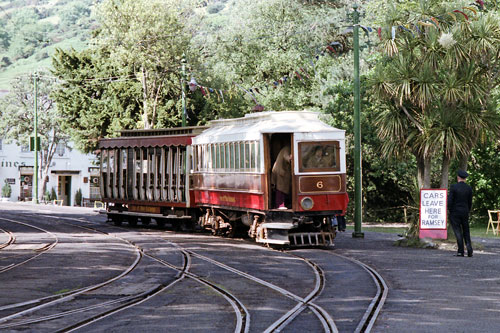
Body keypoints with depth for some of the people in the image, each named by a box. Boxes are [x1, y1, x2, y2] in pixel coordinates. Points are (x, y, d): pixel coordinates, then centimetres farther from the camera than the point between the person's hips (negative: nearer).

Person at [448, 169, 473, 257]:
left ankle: (461, 251, -4)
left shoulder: (454, 187, -10)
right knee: (466, 231, 12)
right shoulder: (469, 188, 2)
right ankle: (469, 248, -7)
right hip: (465, 212, 3)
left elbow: (450, 201, -12)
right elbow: (470, 202, 7)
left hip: (455, 212, -3)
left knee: (458, 231, -1)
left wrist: (450, 211, 1)